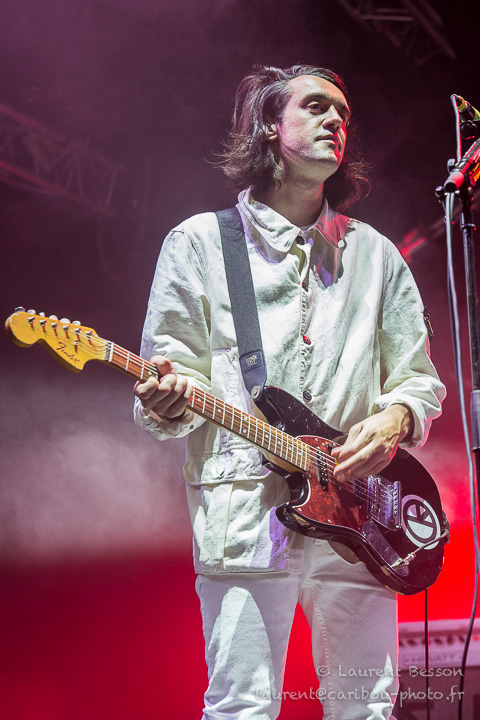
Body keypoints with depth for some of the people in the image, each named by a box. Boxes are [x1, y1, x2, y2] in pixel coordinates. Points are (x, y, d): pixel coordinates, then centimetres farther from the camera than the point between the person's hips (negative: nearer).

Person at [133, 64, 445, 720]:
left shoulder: (375, 254, 17)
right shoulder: (199, 243, 8)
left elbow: (421, 380, 18)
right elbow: (173, 370, 5)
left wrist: (394, 419, -4)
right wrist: (169, 401, -19)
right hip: (245, 512, -3)